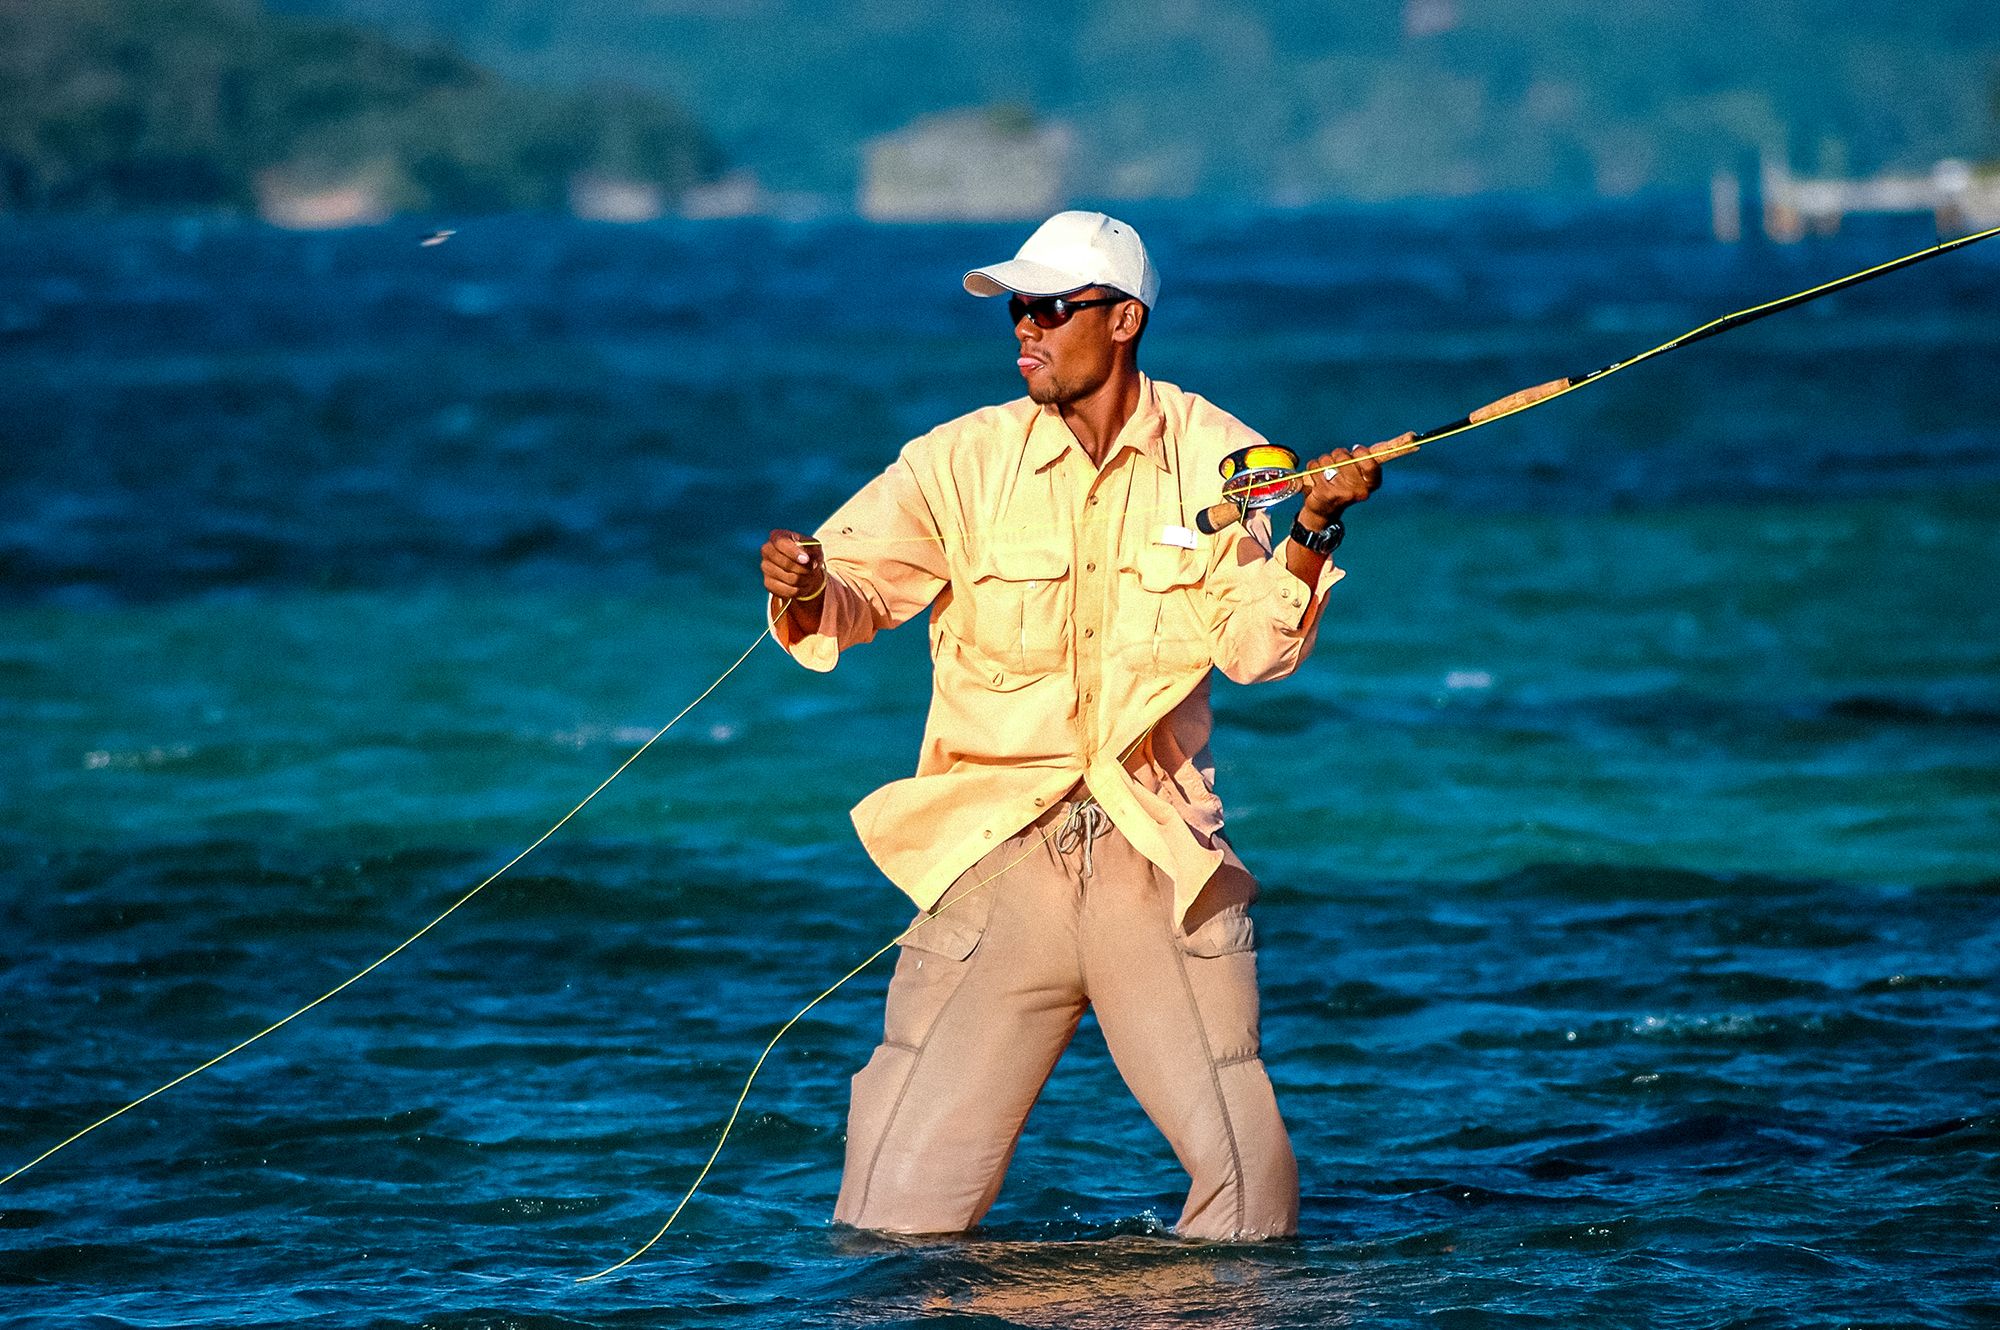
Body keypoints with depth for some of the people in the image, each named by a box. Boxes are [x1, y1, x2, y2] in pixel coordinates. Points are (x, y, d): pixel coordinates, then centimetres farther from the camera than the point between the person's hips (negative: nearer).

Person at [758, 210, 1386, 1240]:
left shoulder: (1214, 456, 3)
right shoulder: (965, 460, -1)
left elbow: (1254, 649, -2)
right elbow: (849, 589, -8)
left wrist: (1312, 533, -17)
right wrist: (806, 593, -30)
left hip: (1163, 856, 1)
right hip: (998, 845, -1)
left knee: (1250, 1187, -3)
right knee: (902, 1208, -7)